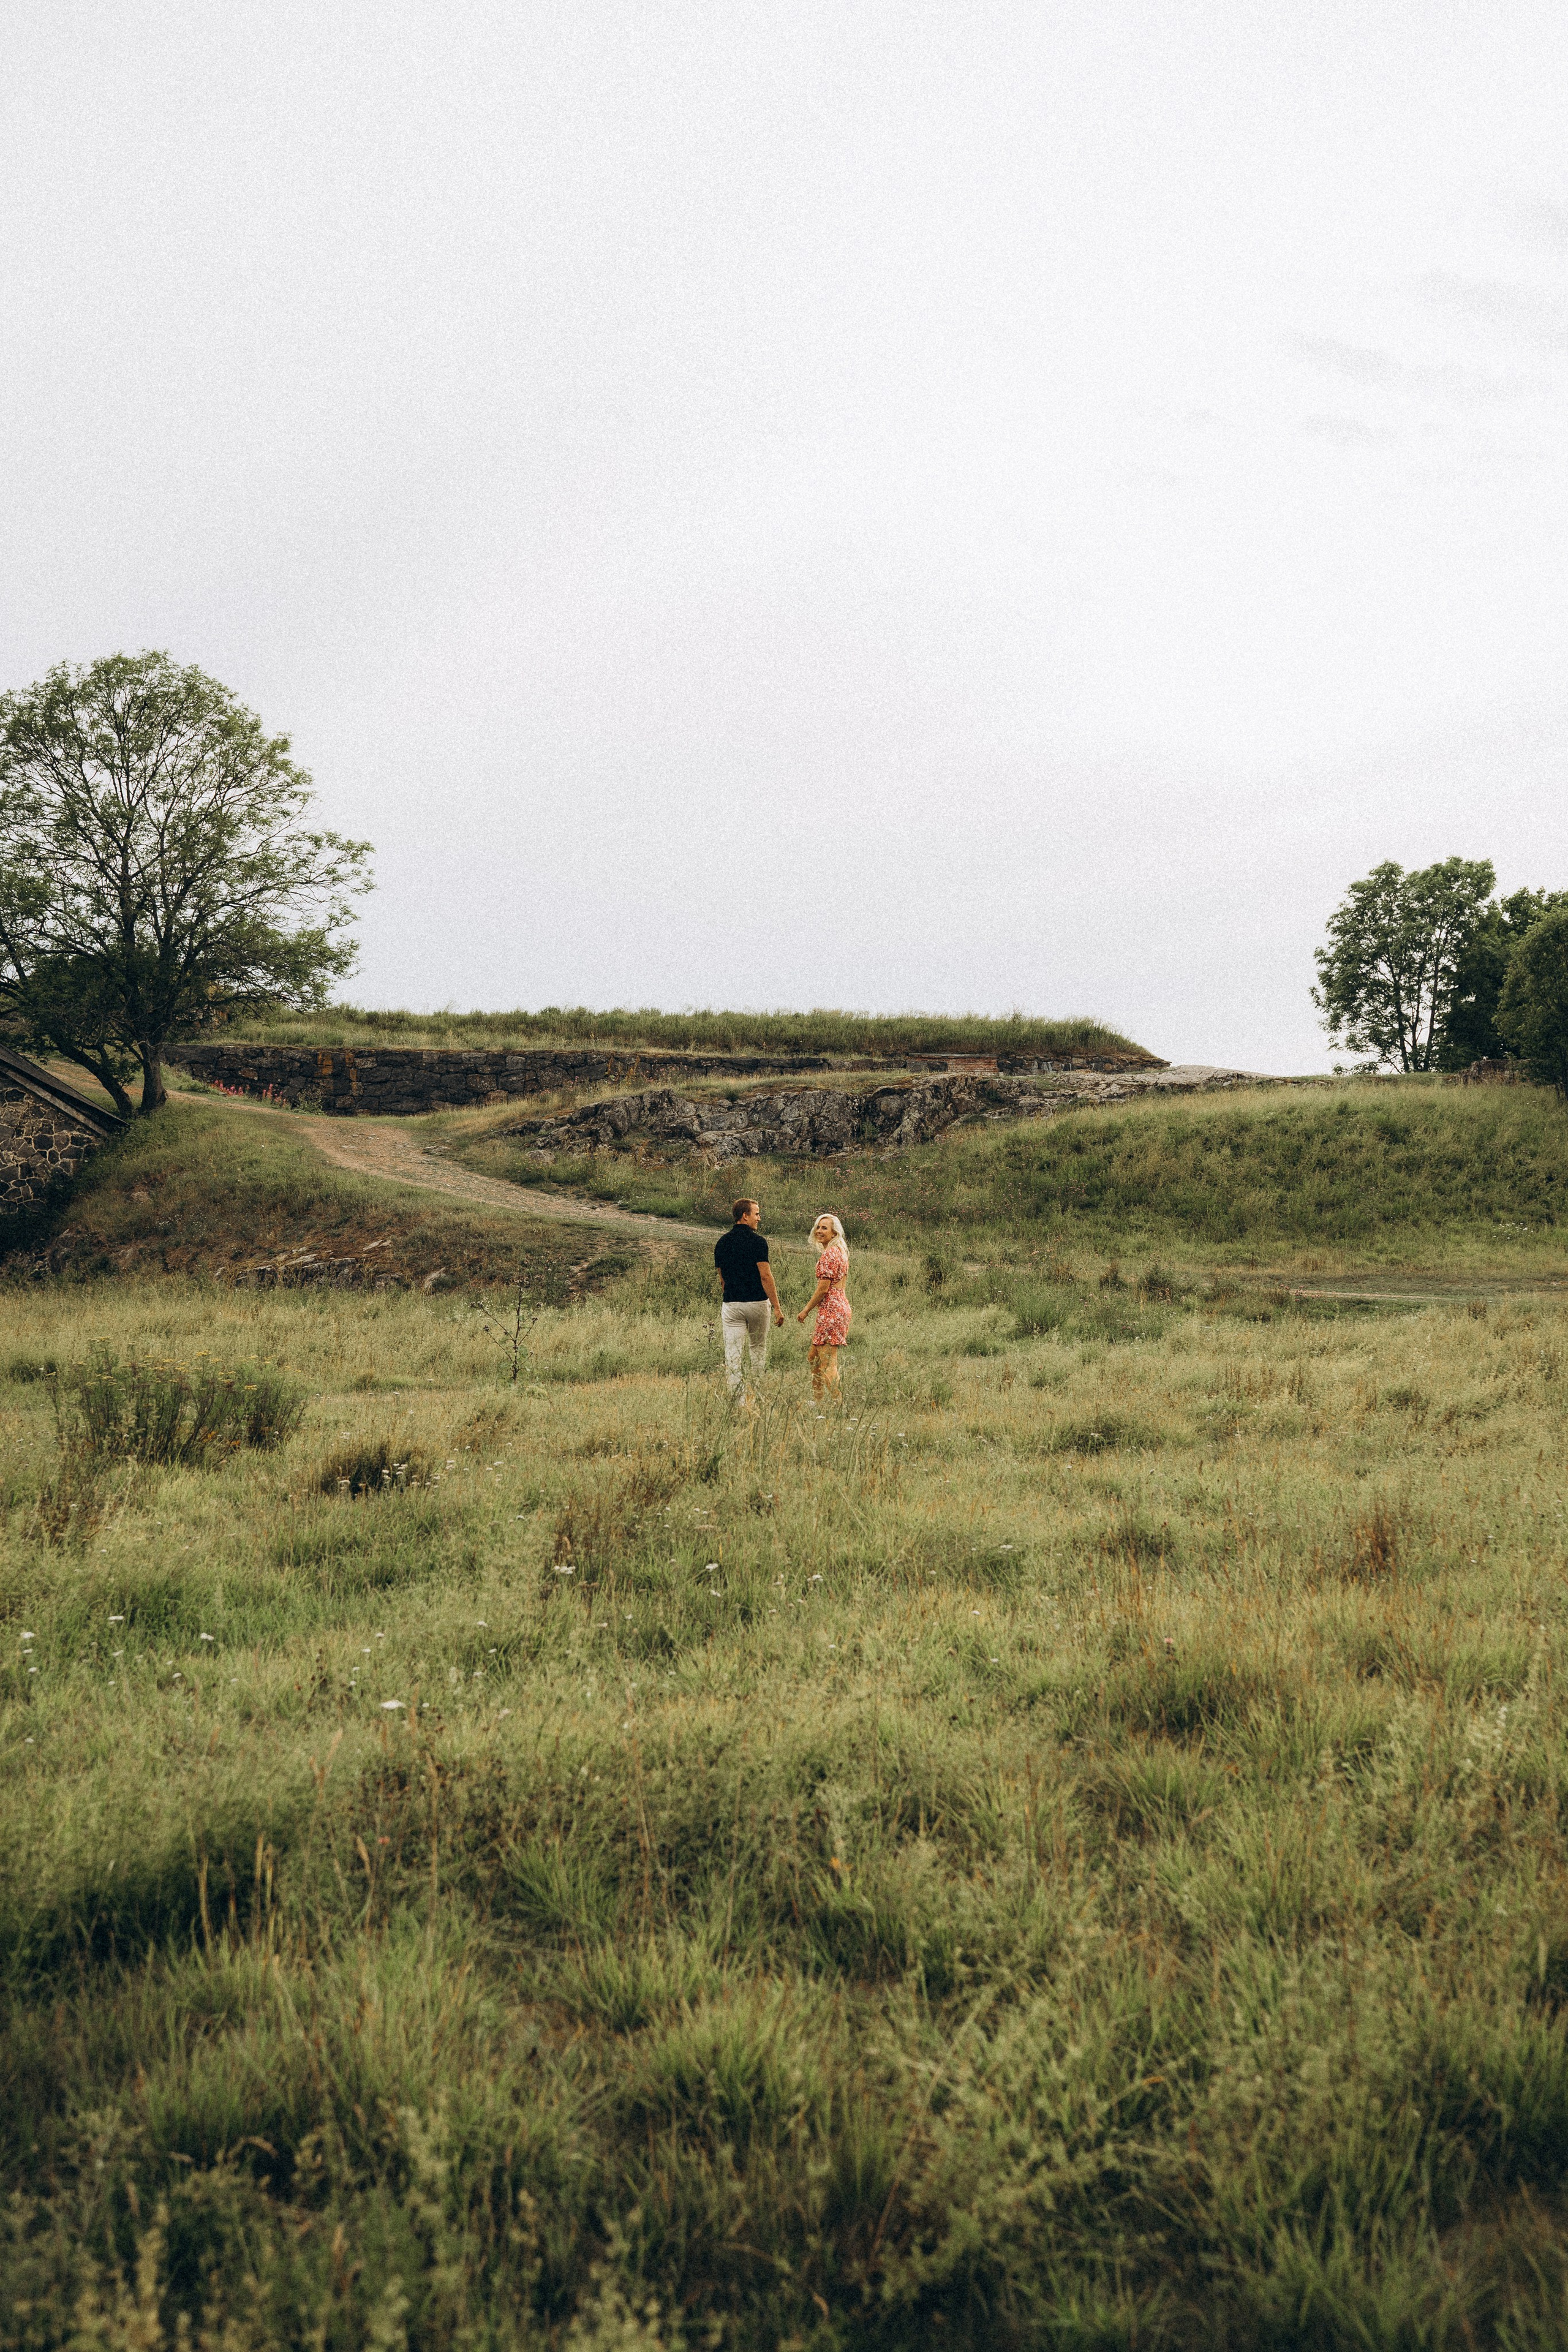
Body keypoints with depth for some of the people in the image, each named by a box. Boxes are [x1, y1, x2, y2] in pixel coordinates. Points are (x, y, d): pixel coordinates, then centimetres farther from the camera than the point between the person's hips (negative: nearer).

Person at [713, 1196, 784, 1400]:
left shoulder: (722, 1243, 6)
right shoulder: (757, 1241, -10)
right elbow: (765, 1276, -14)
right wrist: (777, 1307, -11)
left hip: (731, 1305, 3)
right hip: (757, 1303, -3)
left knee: (733, 1354, 0)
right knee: (758, 1348, 16)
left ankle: (737, 1397, -6)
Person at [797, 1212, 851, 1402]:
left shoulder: (829, 1254, -15)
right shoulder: (841, 1252, 15)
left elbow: (823, 1288, -18)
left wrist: (805, 1311, -8)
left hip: (830, 1310, -11)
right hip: (841, 1306, 11)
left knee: (828, 1362, -9)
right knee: (815, 1358, 18)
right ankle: (816, 1402, 24)